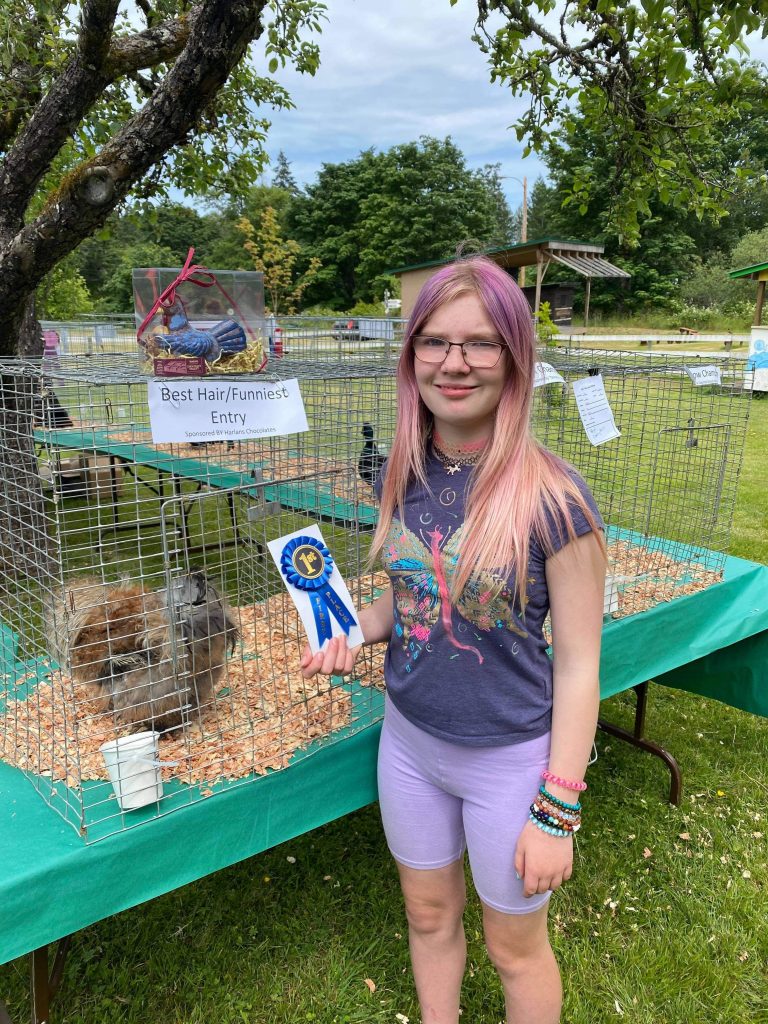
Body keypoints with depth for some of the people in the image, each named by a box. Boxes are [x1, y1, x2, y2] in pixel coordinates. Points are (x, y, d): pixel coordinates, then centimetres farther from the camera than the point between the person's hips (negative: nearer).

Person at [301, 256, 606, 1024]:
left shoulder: (551, 496, -22)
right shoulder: (403, 477, -6)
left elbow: (578, 664, -16)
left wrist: (557, 812, -13)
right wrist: (357, 633, -10)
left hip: (510, 757, -5)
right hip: (408, 738, 5)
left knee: (514, 947, 19)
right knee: (428, 915, 26)